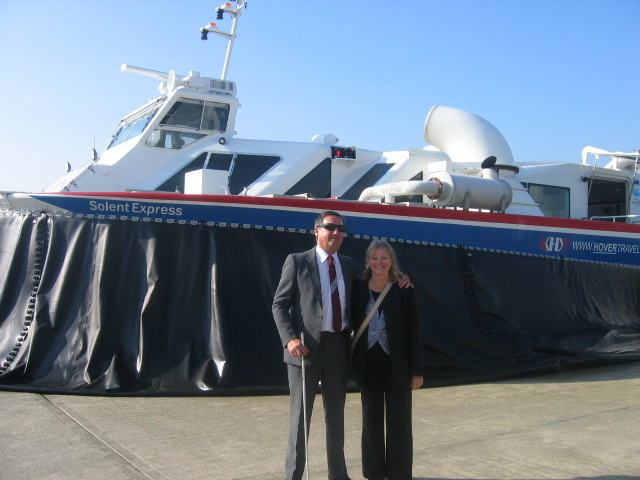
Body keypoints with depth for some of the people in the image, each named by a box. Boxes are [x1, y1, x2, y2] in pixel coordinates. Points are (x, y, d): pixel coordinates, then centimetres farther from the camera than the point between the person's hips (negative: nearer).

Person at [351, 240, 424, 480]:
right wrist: (352, 362, -1)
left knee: (399, 421, 6)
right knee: (371, 420, 12)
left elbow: (414, 331, -4)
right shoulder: (359, 289, 1)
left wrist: (417, 369, -7)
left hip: (397, 365, -2)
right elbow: (353, 325, 3)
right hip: (368, 365, 2)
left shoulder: (404, 290, -4)